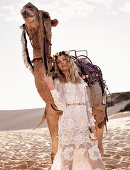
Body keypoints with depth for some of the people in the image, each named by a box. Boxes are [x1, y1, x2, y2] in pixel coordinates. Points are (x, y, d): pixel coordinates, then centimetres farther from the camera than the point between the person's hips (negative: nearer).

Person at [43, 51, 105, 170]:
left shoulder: (81, 81, 17)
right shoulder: (58, 82, 5)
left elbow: (87, 105, 16)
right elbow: (61, 106, -8)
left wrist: (92, 126, 7)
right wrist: (51, 86, -13)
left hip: (84, 124, 4)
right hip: (68, 124, -4)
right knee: (67, 160, -5)